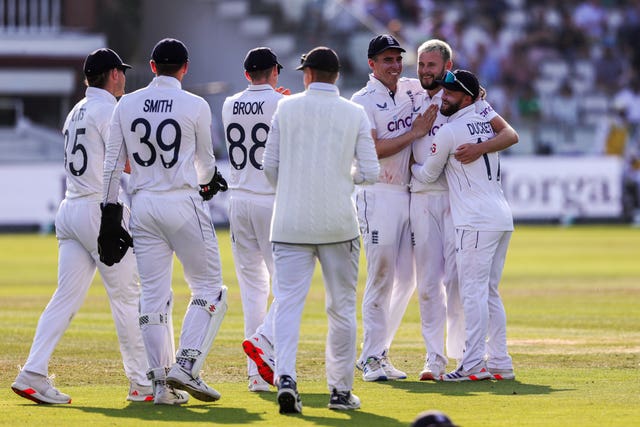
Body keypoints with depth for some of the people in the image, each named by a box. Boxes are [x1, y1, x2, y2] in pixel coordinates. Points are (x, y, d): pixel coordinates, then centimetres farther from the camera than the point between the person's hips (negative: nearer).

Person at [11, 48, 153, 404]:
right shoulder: (110, 110, -9)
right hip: (102, 212, -8)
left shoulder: (77, 112, 18)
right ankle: (144, 384, 2)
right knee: (127, 298, -2)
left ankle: (33, 374, -7)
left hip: (71, 211, 8)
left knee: (67, 298, 3)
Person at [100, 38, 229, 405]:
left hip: (143, 205, 4)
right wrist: (206, 182, 31)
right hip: (184, 203, -4)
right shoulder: (195, 106, -4)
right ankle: (187, 365, -10)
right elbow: (206, 162, 9)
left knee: (154, 294, 7)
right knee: (209, 287, 5)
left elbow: (113, 164, 4)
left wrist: (110, 212, 8)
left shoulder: (127, 105, 5)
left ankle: (162, 383, 6)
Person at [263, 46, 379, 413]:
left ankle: (286, 376, -23)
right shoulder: (355, 114, 0)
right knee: (342, 306, 11)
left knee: (288, 301, -2)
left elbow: (270, 166, 3)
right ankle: (341, 390, 13)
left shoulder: (286, 108, 2)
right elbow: (370, 173, -2)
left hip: (291, 222, 0)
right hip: (338, 224, 0)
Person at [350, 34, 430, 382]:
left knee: (407, 279, 8)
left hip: (408, 193, 7)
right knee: (381, 277, -6)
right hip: (378, 194, -7)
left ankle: (377, 352, 18)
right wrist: (414, 133, -16)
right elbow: (372, 150, -18)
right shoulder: (362, 101, -8)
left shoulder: (413, 90, 10)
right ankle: (371, 358, 2)